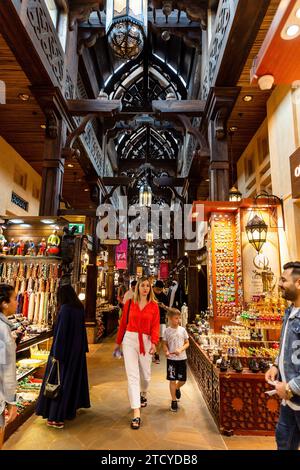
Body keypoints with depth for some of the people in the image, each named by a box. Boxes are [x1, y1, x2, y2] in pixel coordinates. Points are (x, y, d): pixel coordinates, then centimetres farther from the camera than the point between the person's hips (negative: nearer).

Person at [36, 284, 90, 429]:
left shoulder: (65, 309, -20)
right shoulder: (80, 308, 3)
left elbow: (61, 331, -22)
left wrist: (56, 353, -17)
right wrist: (83, 348, 17)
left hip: (65, 350, -8)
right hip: (77, 350, 8)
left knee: (59, 381, 3)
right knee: (75, 377, 20)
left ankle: (57, 418, 10)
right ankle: (73, 407, 36)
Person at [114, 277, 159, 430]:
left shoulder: (154, 305, 1)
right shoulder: (129, 303, 1)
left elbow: (155, 325, -3)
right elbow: (123, 323, 7)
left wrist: (154, 342, -18)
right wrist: (118, 342, 12)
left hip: (146, 341, 1)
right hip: (130, 339, -1)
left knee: (146, 374, 14)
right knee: (132, 375, -4)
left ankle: (143, 394, 48)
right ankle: (136, 413, 3)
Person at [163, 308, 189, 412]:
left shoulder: (182, 330, -2)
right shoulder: (167, 331, -5)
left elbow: (187, 343, 3)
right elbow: (165, 344, 2)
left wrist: (181, 349, -15)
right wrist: (166, 351, -18)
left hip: (182, 358, 2)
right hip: (171, 359, -1)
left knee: (183, 380, 8)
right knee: (172, 380, 3)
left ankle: (177, 388, 42)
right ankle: (174, 401, 20)